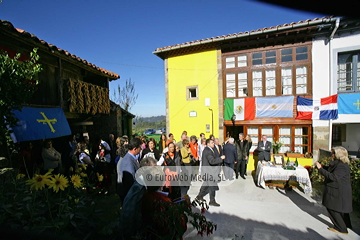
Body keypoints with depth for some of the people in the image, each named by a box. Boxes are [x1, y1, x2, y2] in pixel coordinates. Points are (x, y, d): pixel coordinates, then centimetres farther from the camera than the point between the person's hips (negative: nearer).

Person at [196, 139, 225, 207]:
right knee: (212, 186, 0)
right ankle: (212, 201, 12)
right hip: (208, 171, -11)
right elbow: (212, 161, -31)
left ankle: (200, 196, 35)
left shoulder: (207, 149, 12)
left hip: (208, 171, 11)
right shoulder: (208, 151, -23)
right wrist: (220, 158, -23)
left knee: (206, 184, 21)